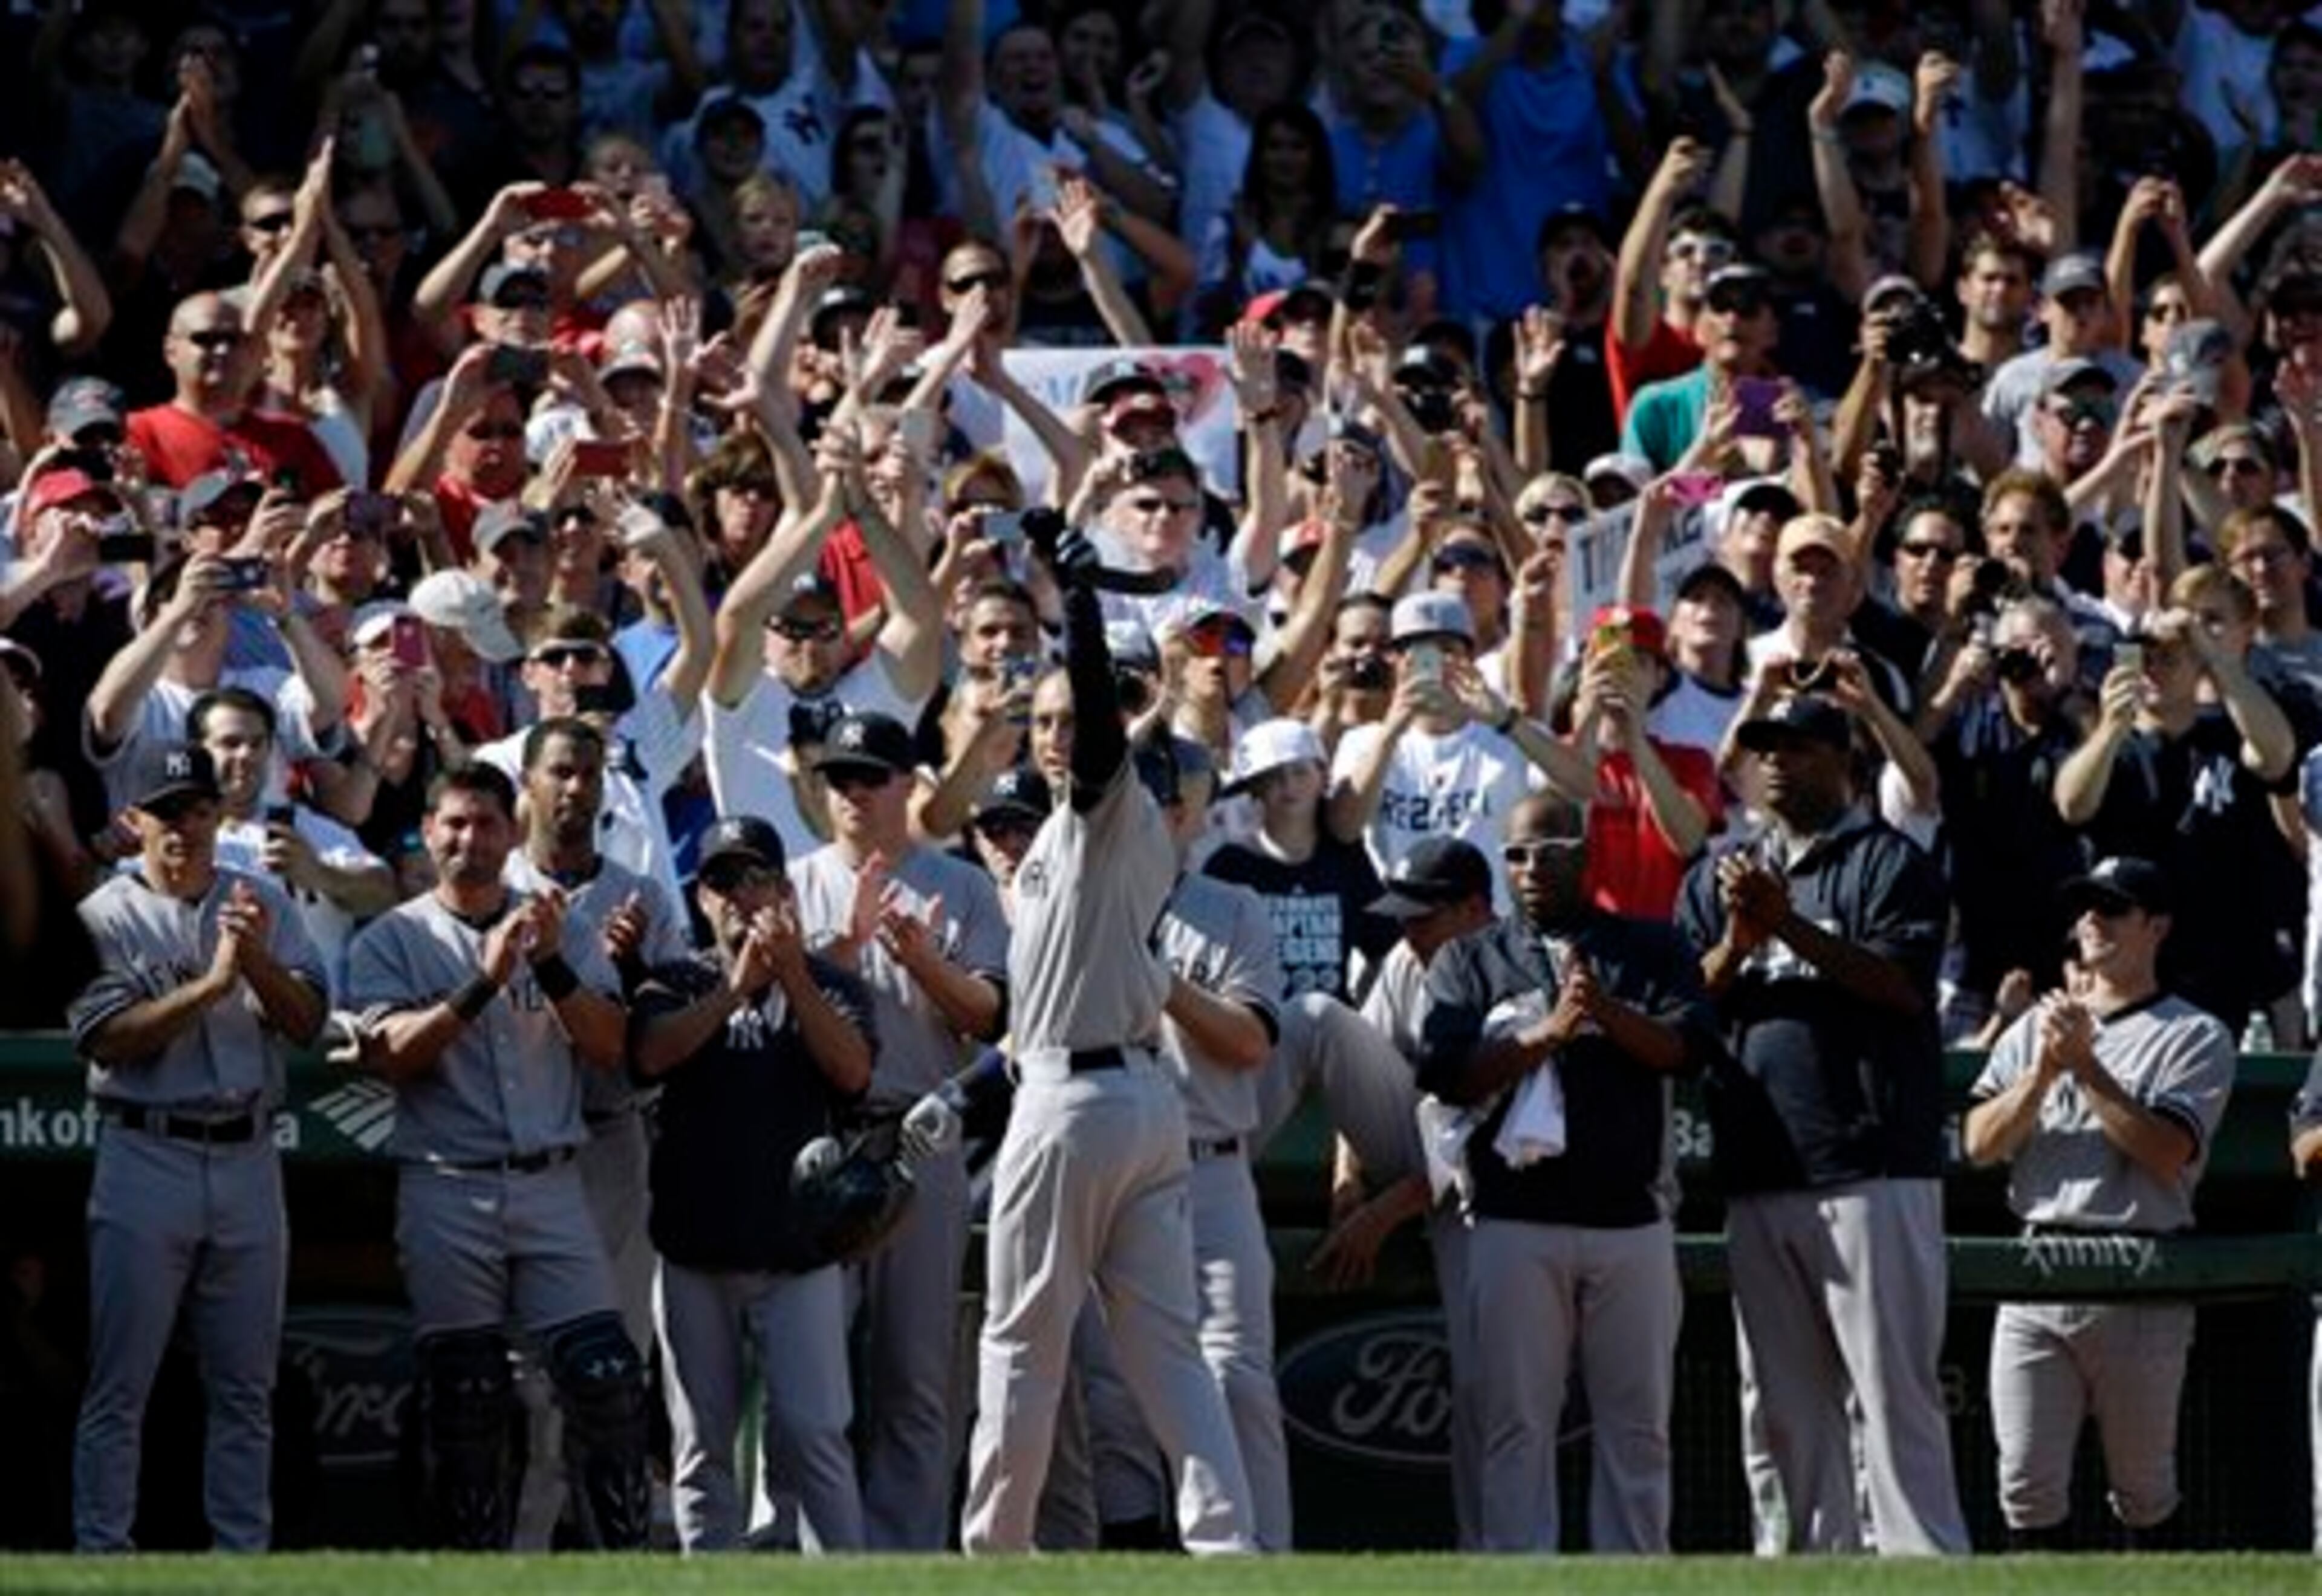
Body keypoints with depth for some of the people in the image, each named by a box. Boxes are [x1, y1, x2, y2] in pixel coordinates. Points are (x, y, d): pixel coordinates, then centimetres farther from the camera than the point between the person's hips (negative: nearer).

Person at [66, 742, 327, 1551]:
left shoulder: (263, 903, 11)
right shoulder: (105, 917, 0)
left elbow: (307, 1021, 3)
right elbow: (108, 1037, -12)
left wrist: (256, 961, -15)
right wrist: (212, 984, -20)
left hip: (248, 1158, 4)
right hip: (146, 1157, -4)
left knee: (246, 1387, 7)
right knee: (118, 1386, -4)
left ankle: (244, 1559, 12)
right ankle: (100, 1560, -2)